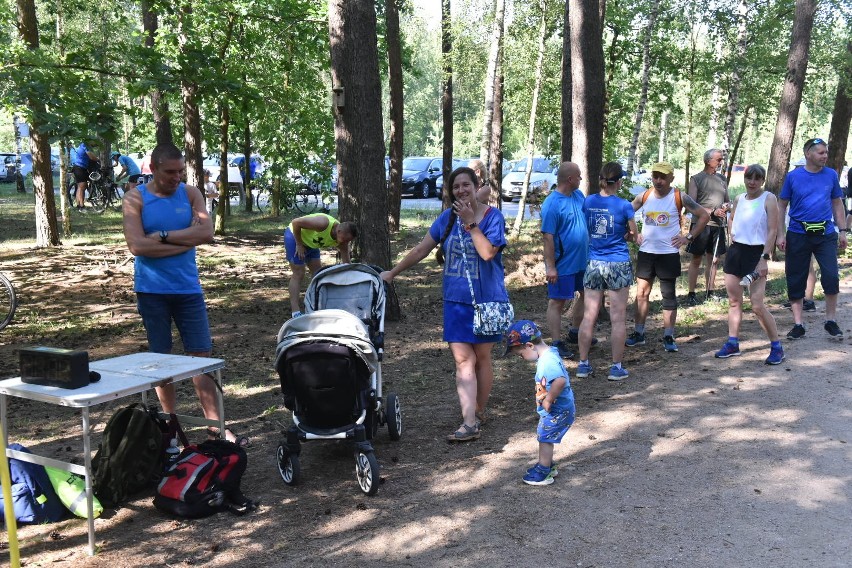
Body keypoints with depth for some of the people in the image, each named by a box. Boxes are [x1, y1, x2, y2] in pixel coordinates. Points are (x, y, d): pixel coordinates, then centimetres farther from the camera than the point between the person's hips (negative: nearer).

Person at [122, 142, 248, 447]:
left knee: (201, 356, 1)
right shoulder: (135, 199, -3)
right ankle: (169, 420, 21)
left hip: (188, 288, 2)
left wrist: (164, 235, -14)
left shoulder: (190, 194, 4)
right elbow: (137, 245, -16)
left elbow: (207, 233, -11)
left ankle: (215, 424, 4)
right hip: (152, 290, -1)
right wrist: (186, 239, -13)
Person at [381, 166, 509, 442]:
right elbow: (421, 249, 9)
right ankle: (469, 423, -2)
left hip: (487, 299, -2)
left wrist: (470, 222, -20)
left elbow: (487, 252, -21)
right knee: (463, 360, -4)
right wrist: (393, 272, 10)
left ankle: (479, 411, 26)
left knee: (481, 357, 10)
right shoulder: (447, 218, 4)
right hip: (457, 299, 3)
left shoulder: (492, 215, -7)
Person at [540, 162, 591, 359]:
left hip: (583, 261, 9)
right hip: (562, 264, -9)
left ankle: (575, 332, 36)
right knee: (557, 302, 2)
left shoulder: (579, 195, 4)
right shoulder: (552, 204, -19)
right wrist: (550, 267, -21)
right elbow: (548, 237, -20)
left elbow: (589, 219, 19)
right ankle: (557, 343, 9)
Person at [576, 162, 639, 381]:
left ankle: (583, 364, 14)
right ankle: (616, 367, 10)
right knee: (617, 319, 4)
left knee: (589, 317, 9)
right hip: (618, 265, -3)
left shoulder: (588, 202, 0)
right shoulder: (624, 205, -10)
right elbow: (633, 235, 1)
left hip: (594, 263, 4)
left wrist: (600, 238, 9)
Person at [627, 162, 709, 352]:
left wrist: (689, 237, -7)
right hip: (646, 252, 3)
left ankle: (668, 337, 10)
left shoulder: (680, 198, -7)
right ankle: (638, 334, 16)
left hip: (669, 254, -3)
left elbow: (704, 216, -2)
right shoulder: (644, 197, 2)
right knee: (641, 293, 6)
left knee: (669, 296, 3)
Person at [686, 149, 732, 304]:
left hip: (718, 225, 5)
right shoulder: (696, 179, -2)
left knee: (713, 259, 9)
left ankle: (710, 293, 17)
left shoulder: (721, 179, 13)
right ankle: (691, 294, 4)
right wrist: (712, 211, -16)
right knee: (696, 259, -1)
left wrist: (726, 207, -3)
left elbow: (728, 201, 21)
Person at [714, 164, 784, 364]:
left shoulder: (768, 199, -8)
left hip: (756, 253, -6)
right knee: (734, 301, 10)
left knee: (757, 306, -10)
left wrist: (764, 258, -20)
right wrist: (732, 236, 12)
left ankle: (776, 347, 3)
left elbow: (773, 230, -12)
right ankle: (732, 343, 20)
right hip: (735, 251, 6)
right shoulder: (739, 199, 10)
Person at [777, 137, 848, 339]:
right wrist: (781, 234, -3)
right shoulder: (793, 176, -1)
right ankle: (798, 325, 15)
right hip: (798, 235, -1)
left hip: (825, 234, 1)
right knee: (796, 280, 3)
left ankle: (830, 321, 10)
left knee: (831, 277, -7)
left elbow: (837, 203, 12)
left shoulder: (831, 175, 4)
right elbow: (782, 205, 3)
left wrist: (842, 231, 7)